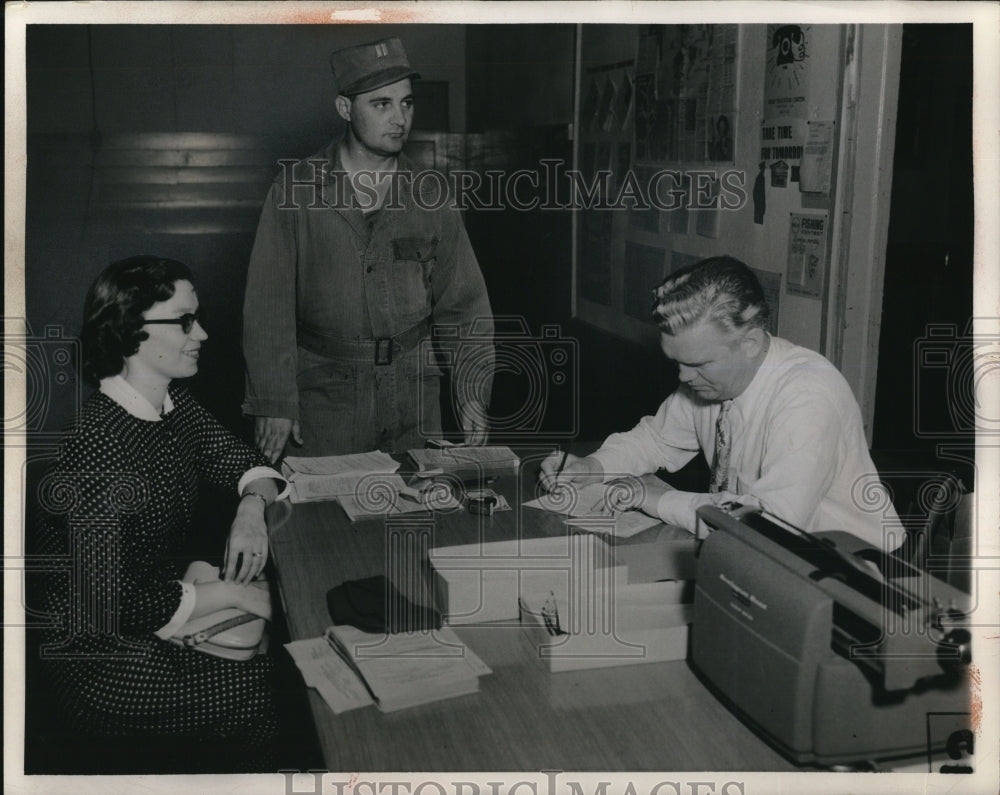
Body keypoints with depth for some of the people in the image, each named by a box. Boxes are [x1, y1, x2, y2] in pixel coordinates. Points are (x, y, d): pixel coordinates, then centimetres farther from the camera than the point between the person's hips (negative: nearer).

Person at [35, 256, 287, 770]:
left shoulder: (172, 404, -2)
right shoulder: (99, 450, -28)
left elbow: (243, 460, 10)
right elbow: (110, 608, -27)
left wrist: (252, 506, -12)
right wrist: (235, 594, -20)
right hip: (103, 658, -8)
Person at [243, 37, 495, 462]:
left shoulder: (428, 197, 6)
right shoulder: (295, 190, -2)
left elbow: (464, 304, 8)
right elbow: (268, 304, -6)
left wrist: (472, 395, -1)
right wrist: (274, 403, -11)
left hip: (413, 394, 3)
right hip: (324, 392, -2)